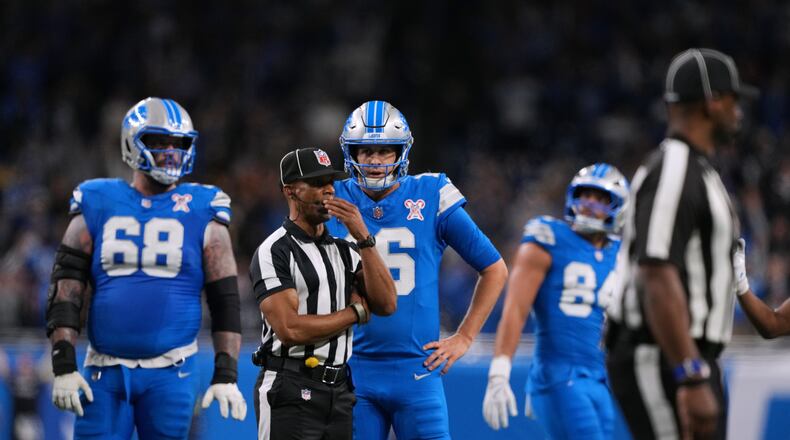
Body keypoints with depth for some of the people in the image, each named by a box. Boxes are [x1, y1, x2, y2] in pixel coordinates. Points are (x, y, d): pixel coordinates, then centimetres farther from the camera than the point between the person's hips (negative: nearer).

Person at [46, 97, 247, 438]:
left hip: (170, 372, -1)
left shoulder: (201, 212, 4)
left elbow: (225, 301, 5)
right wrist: (63, 367, -4)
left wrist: (226, 375, -3)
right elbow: (65, 290, 5)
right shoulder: (98, 205, 6)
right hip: (105, 370, 1)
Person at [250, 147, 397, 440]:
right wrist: (355, 312, -5)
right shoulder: (275, 252, -9)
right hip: (291, 392, -7)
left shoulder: (344, 251, 14)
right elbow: (290, 329, -18)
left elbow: (386, 305, 1)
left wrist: (363, 239, -6)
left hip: (338, 390, 7)